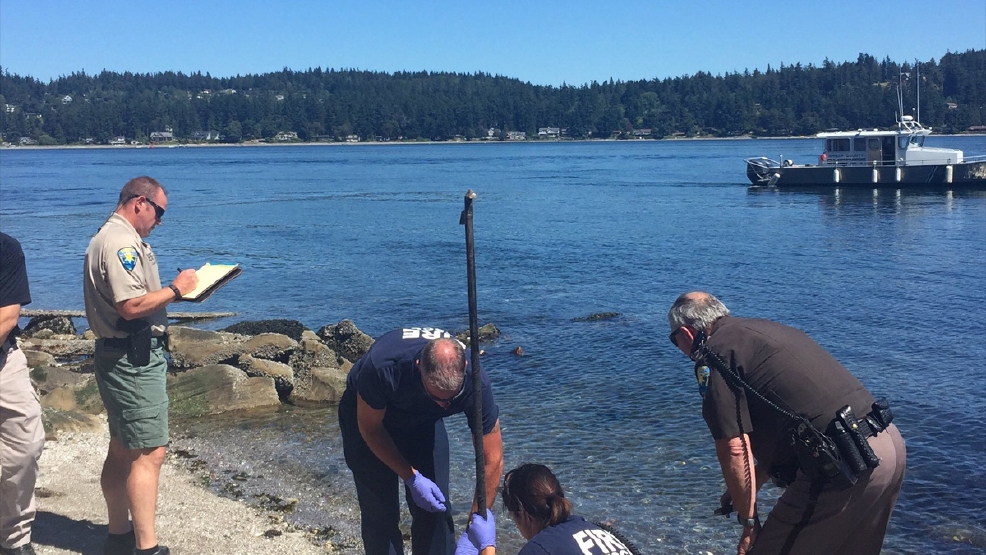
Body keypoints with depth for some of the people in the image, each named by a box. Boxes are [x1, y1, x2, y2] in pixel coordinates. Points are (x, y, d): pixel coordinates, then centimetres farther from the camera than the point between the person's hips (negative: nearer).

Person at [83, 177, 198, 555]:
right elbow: (132, 306, -26)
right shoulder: (121, 243, -18)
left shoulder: (114, 238, 16)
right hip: (134, 359, -11)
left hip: (123, 357, 11)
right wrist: (175, 289, -16)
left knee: (122, 450, 16)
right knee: (149, 452, -9)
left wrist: (175, 291, 10)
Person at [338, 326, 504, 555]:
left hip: (423, 418, 2)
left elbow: (492, 460, -23)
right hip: (367, 413, -2)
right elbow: (370, 428, -21)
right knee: (380, 511, -7)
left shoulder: (475, 383, -35)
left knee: (435, 506, -4)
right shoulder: (381, 367, -42)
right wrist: (411, 478, -25)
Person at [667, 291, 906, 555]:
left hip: (844, 465, -10)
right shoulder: (763, 329, 22)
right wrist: (748, 489, 32)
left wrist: (748, 521, 1)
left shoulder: (721, 349, -6)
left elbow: (733, 450, -11)